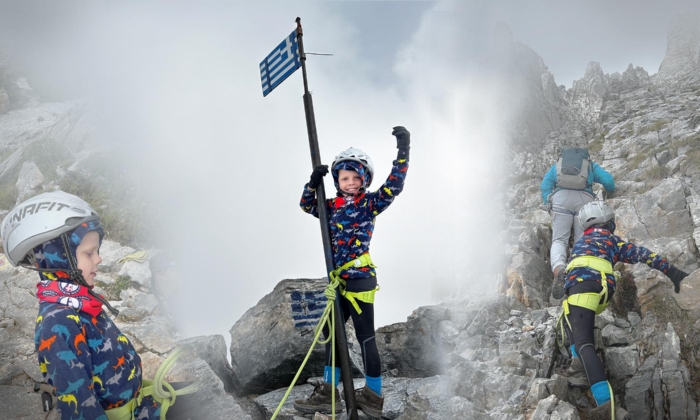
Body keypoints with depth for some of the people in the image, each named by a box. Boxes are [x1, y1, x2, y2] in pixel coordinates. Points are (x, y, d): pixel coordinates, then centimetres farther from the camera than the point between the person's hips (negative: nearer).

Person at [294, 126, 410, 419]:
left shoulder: (370, 203, -5)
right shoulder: (332, 205, 11)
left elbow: (394, 186, -17)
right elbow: (307, 205, 18)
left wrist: (403, 152, -23)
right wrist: (314, 182, 0)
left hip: (360, 278, -7)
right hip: (339, 280, 7)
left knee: (365, 337, -2)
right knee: (331, 332, 12)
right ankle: (328, 394, 23)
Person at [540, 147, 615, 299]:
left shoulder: (556, 165, 34)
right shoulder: (591, 165, 32)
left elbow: (545, 186, 20)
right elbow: (608, 181, 19)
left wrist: (550, 206, 19)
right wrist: (610, 191, 39)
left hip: (561, 196, 0)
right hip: (584, 197, 0)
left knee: (559, 240, -5)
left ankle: (558, 268, -37)